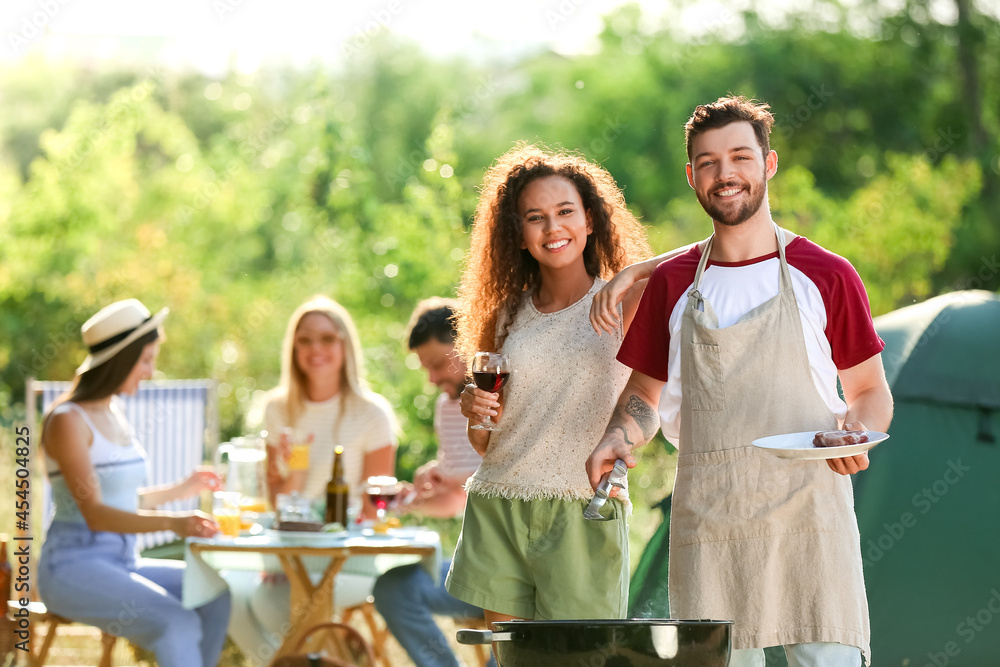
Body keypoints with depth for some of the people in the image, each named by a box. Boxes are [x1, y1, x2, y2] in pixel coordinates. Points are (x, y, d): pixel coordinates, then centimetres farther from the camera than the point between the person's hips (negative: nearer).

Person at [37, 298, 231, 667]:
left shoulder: (113, 412, 14)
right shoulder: (67, 421, -12)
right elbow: (94, 513, -22)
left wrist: (181, 490, 27)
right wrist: (171, 522, -34)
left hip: (120, 562, 9)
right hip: (74, 568, -8)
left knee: (216, 596, -12)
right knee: (178, 626, -28)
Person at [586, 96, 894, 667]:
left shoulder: (826, 277, 6)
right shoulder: (672, 284, 13)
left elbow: (871, 392, 11)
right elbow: (645, 395, 20)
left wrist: (856, 429, -11)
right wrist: (619, 438, -1)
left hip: (808, 511, -2)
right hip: (706, 516, 2)